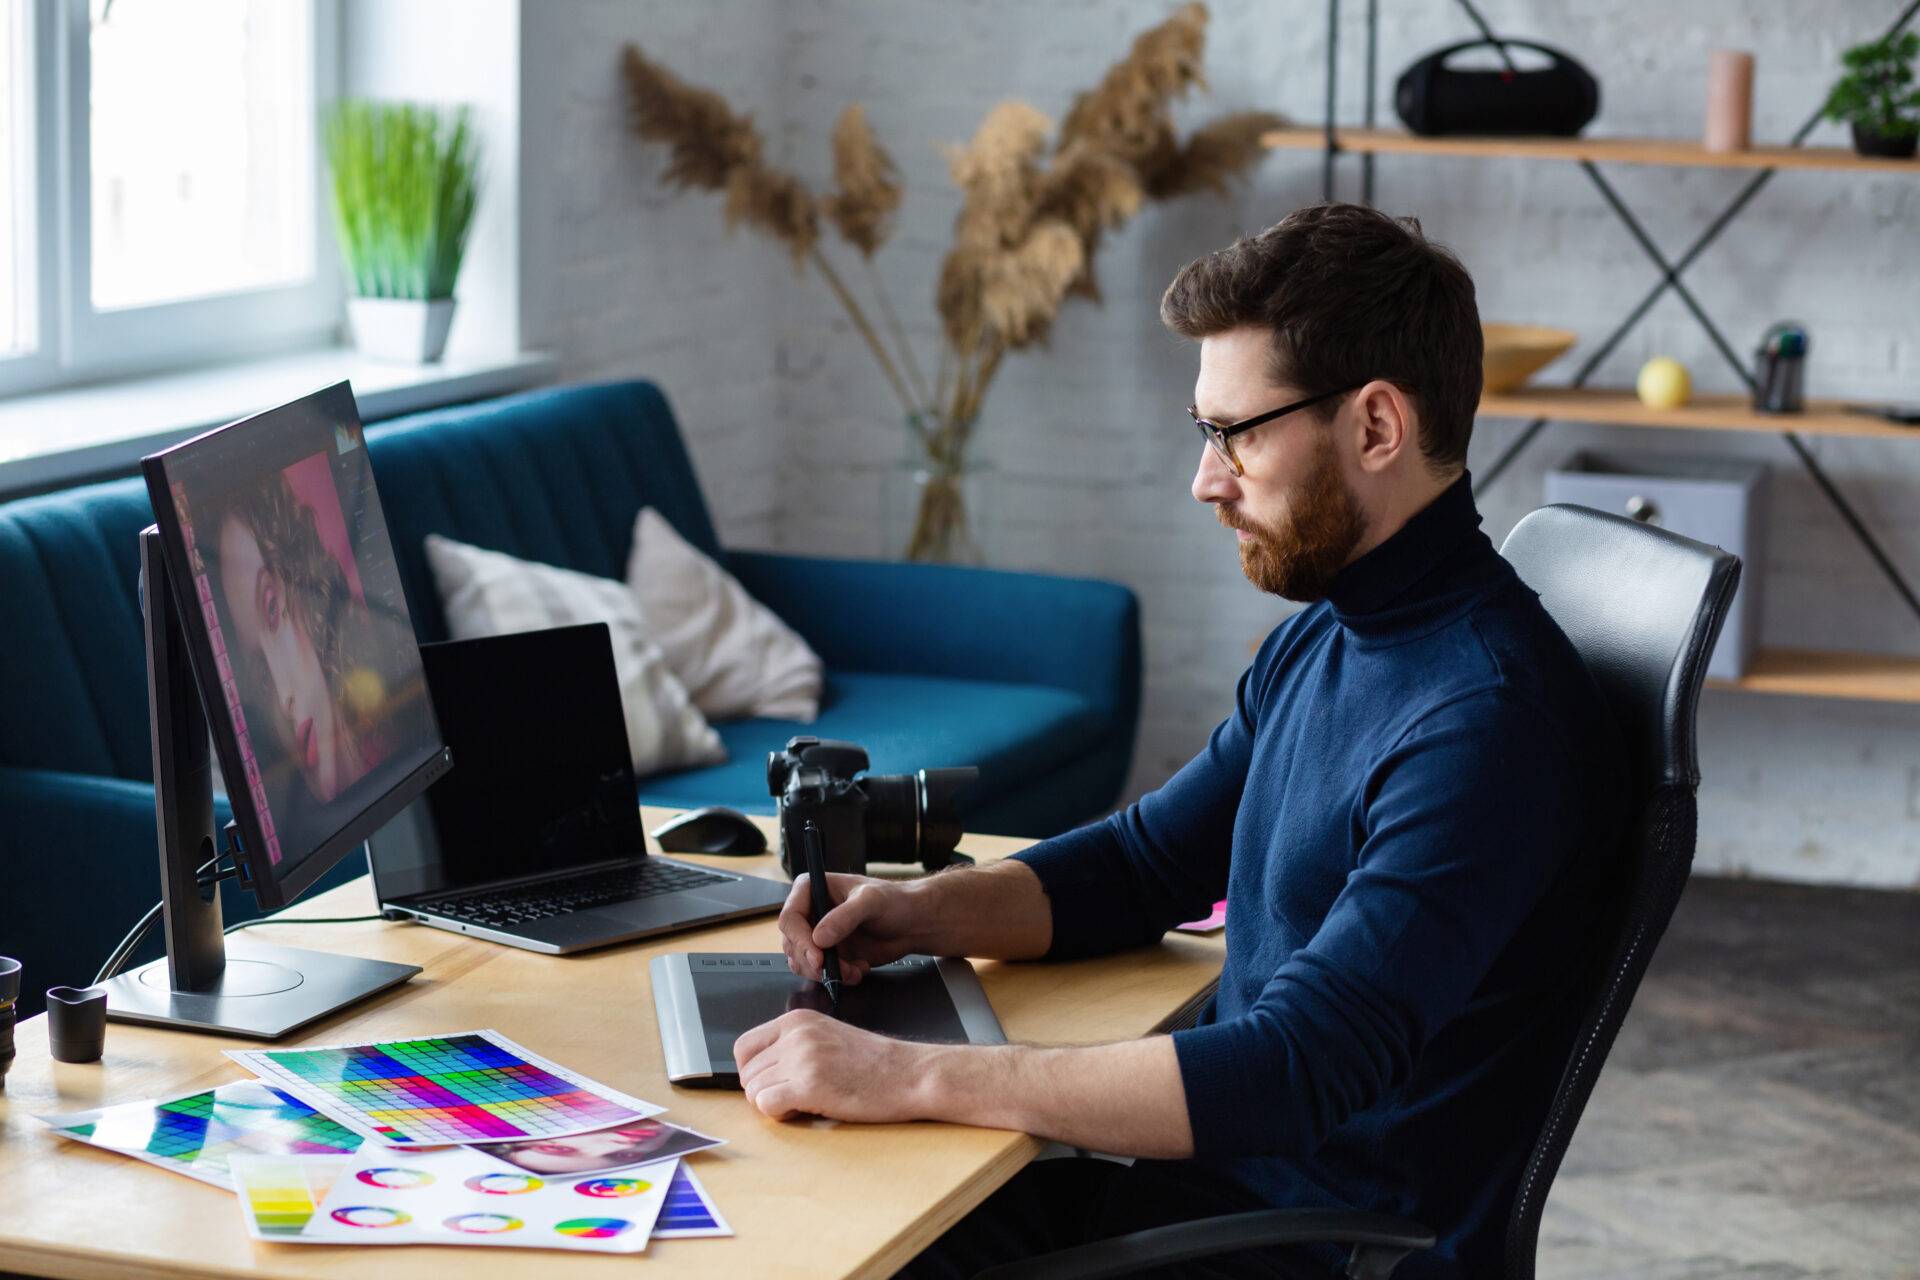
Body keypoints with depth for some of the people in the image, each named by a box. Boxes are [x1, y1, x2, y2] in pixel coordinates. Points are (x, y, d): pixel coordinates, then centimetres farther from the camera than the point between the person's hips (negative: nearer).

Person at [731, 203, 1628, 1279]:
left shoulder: (1487, 723, -24)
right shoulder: (1319, 637, 8)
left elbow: (1298, 1072, -31)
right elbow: (1147, 863, 19)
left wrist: (911, 1077, -31)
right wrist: (921, 913, 0)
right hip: (1225, 1181, 8)